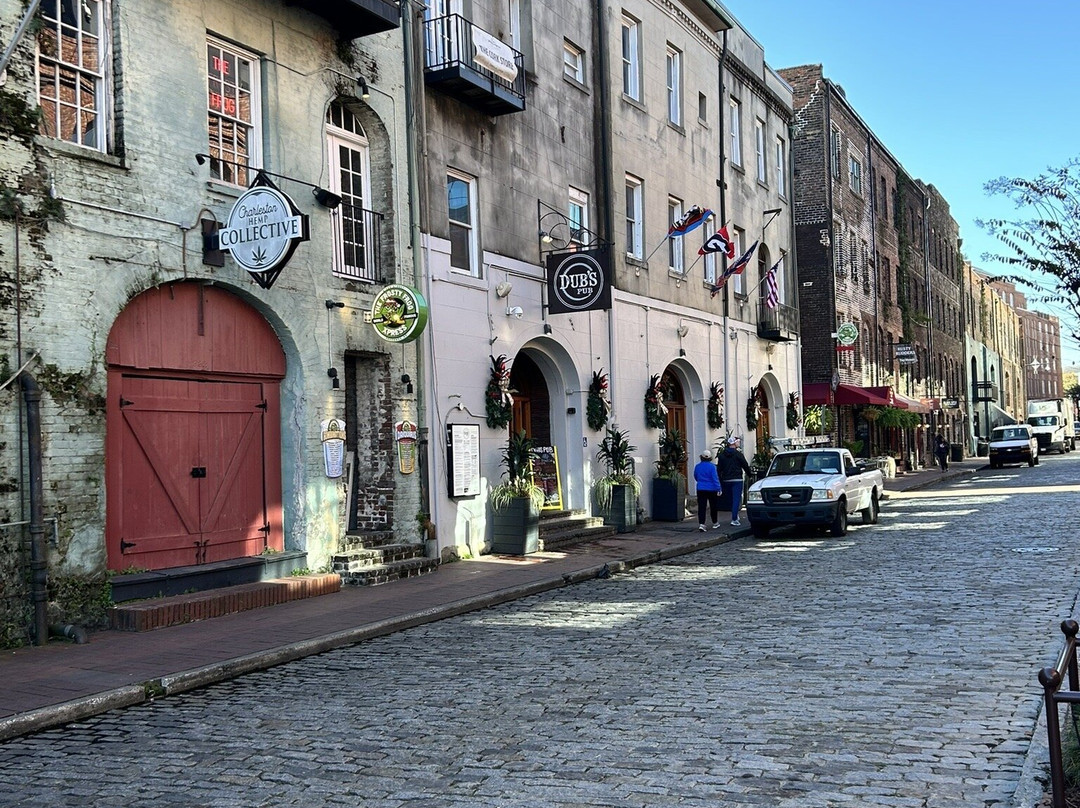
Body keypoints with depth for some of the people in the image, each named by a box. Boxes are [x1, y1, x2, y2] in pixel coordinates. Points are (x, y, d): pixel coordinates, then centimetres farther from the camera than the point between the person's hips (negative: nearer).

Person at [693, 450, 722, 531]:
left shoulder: (697, 466, 2)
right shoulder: (712, 466, -12)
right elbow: (715, 478, -15)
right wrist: (718, 489, -13)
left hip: (700, 489, 3)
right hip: (711, 489, -3)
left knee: (701, 507, -1)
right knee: (713, 506, 13)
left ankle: (701, 524, -15)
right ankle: (715, 523, 26)